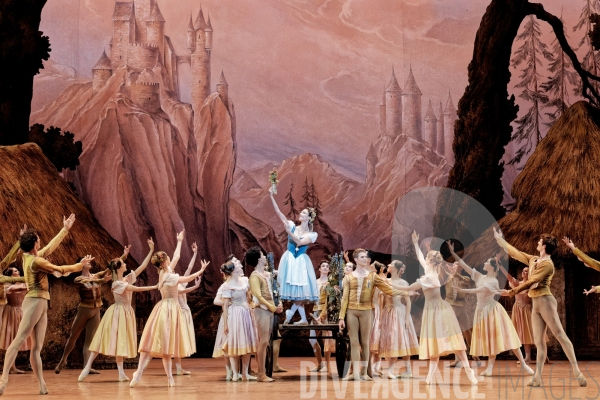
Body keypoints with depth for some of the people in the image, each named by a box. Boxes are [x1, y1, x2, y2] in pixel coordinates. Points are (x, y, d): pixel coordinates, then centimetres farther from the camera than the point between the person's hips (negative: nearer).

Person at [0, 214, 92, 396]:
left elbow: (51, 246, 25)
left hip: (41, 304, 10)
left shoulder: (30, 257, 13)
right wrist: (81, 265, 6)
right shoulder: (36, 261, -13)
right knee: (19, 340, -17)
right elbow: (60, 270, -7)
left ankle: (42, 385, -2)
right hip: (35, 302, -10)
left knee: (37, 347, 2)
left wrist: (65, 230, 32)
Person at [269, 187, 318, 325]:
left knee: (301, 290, -9)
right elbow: (278, 212, -2)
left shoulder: (312, 234, 0)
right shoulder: (292, 226, 5)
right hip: (289, 260, 1)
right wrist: (271, 197, -11)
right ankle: (303, 319, 6)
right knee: (294, 291, 1)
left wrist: (288, 231, -25)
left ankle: (290, 313, 6)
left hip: (301, 261, -1)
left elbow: (300, 242, -17)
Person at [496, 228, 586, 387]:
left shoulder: (547, 264, -11)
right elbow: (515, 253, 25)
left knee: (560, 335, -12)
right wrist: (499, 240, 29)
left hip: (545, 301, -9)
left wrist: (512, 292, -14)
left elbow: (531, 282, -16)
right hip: (535, 304, 9)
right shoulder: (533, 260, 15)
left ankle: (576, 371, -14)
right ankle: (537, 377, 2)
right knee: (539, 341, 4)